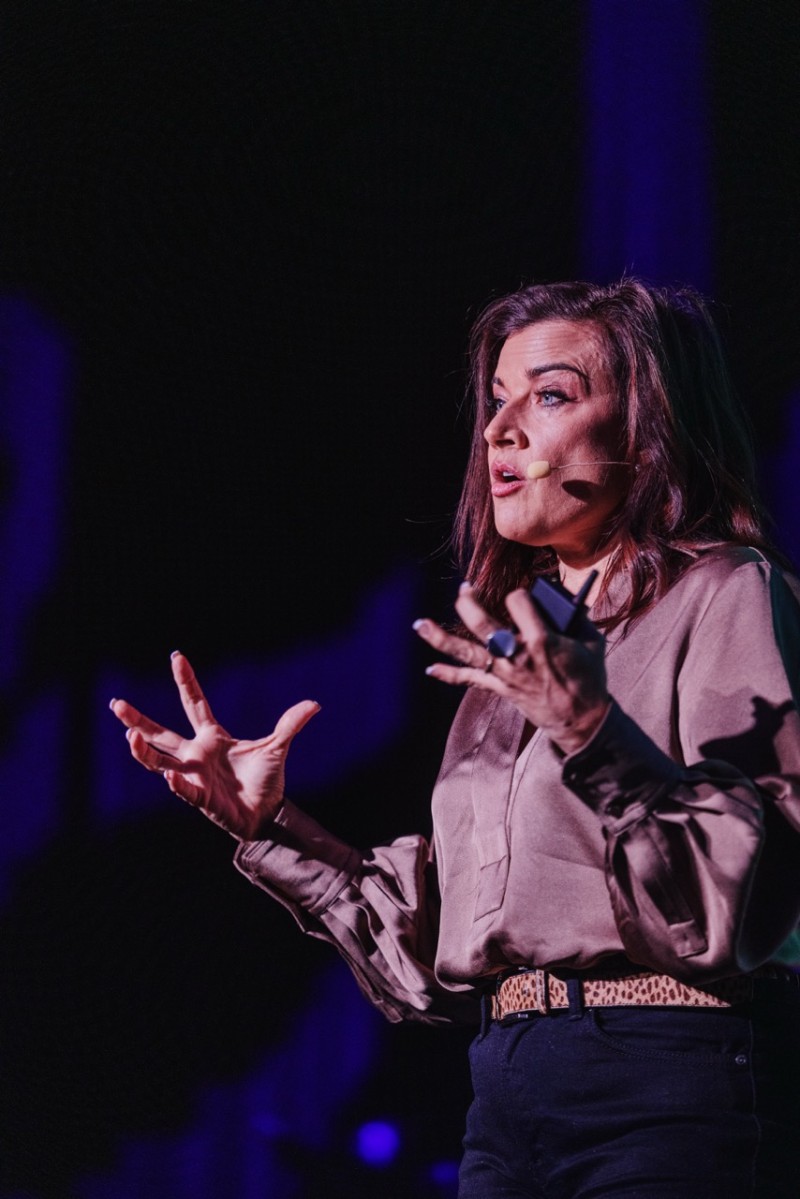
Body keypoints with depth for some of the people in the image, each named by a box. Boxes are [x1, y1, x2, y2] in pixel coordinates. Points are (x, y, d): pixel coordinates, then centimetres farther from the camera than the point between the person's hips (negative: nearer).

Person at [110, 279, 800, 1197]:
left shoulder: (725, 595, -1)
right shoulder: (516, 650, 19)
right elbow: (434, 951, 15)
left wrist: (593, 740, -25)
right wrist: (269, 827, 11)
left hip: (672, 1087, -6)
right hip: (509, 1098, 6)